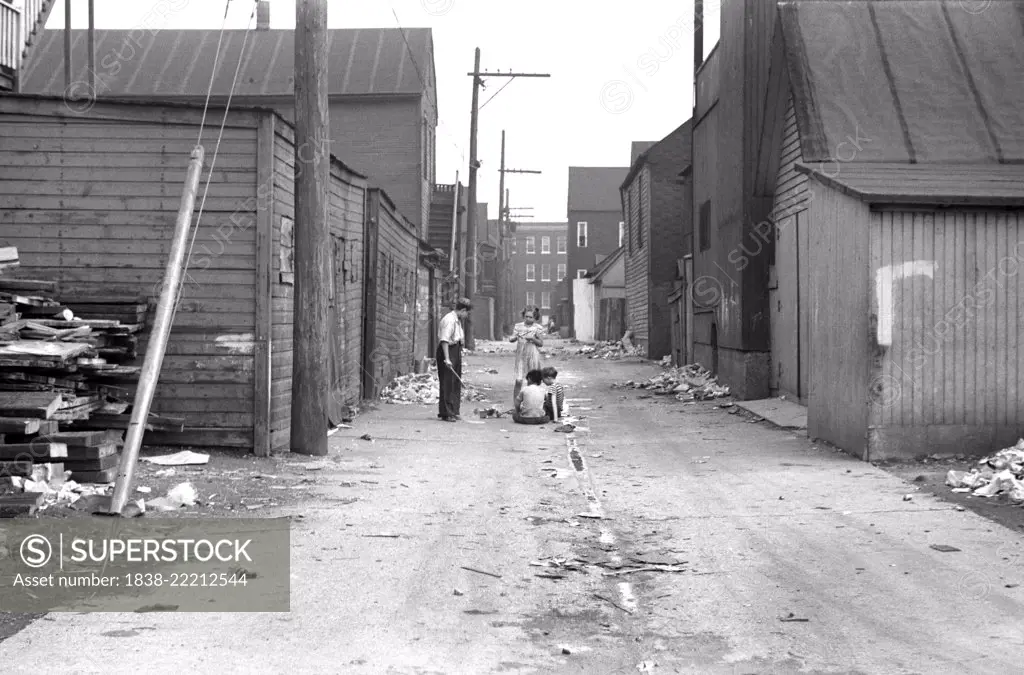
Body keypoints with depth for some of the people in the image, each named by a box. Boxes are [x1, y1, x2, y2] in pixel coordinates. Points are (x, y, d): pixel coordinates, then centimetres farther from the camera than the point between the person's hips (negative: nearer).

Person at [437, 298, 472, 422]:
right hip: (448, 351, -10)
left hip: (456, 352, 10)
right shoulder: (449, 320, -17)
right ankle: (446, 413, -3)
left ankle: (453, 412, 19)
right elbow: (444, 340, -24)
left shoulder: (458, 320, 15)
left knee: (456, 384, 12)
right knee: (447, 384, -6)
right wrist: (447, 359, -28)